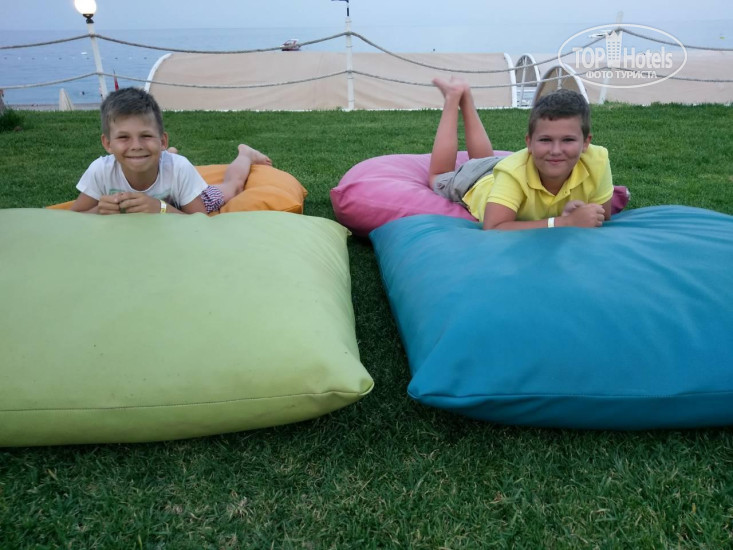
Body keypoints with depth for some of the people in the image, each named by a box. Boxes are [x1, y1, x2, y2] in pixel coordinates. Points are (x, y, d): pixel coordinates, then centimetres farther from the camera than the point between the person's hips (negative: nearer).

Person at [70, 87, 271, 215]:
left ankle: (244, 154, 52)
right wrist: (98, 211, -49)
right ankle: (169, 155, 54)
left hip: (183, 207, -2)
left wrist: (161, 208, -53)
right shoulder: (100, 170, -39)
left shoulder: (179, 168, -44)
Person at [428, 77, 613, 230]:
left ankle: (465, 94, 45)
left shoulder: (597, 161, -37)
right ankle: (453, 96, 34)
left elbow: (601, 217, -23)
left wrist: (574, 215, -45)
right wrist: (568, 222, -58)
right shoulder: (513, 171, -48)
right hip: (476, 183, -3)